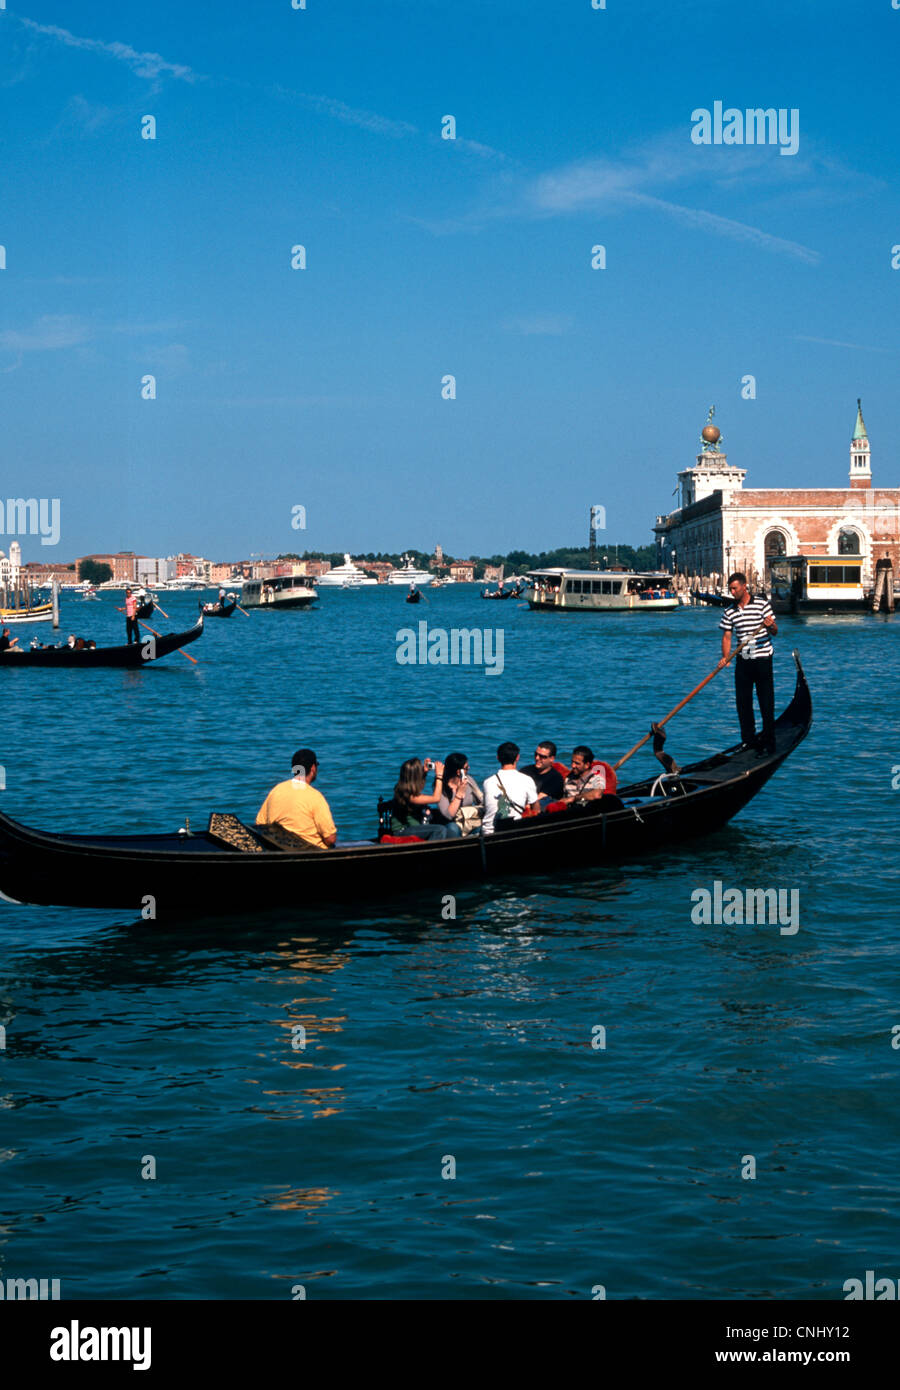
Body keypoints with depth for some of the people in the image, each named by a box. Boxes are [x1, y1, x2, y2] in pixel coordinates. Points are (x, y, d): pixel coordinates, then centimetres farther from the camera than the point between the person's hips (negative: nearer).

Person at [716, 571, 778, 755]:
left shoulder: (762, 604, -5)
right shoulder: (729, 612, 6)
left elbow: (774, 631, -4)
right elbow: (727, 636, 5)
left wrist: (771, 626, -28)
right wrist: (725, 657, -11)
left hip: (762, 659, -4)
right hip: (742, 662, 4)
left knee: (766, 702, -2)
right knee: (742, 702, 5)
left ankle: (768, 743, 2)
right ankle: (748, 740, 15)